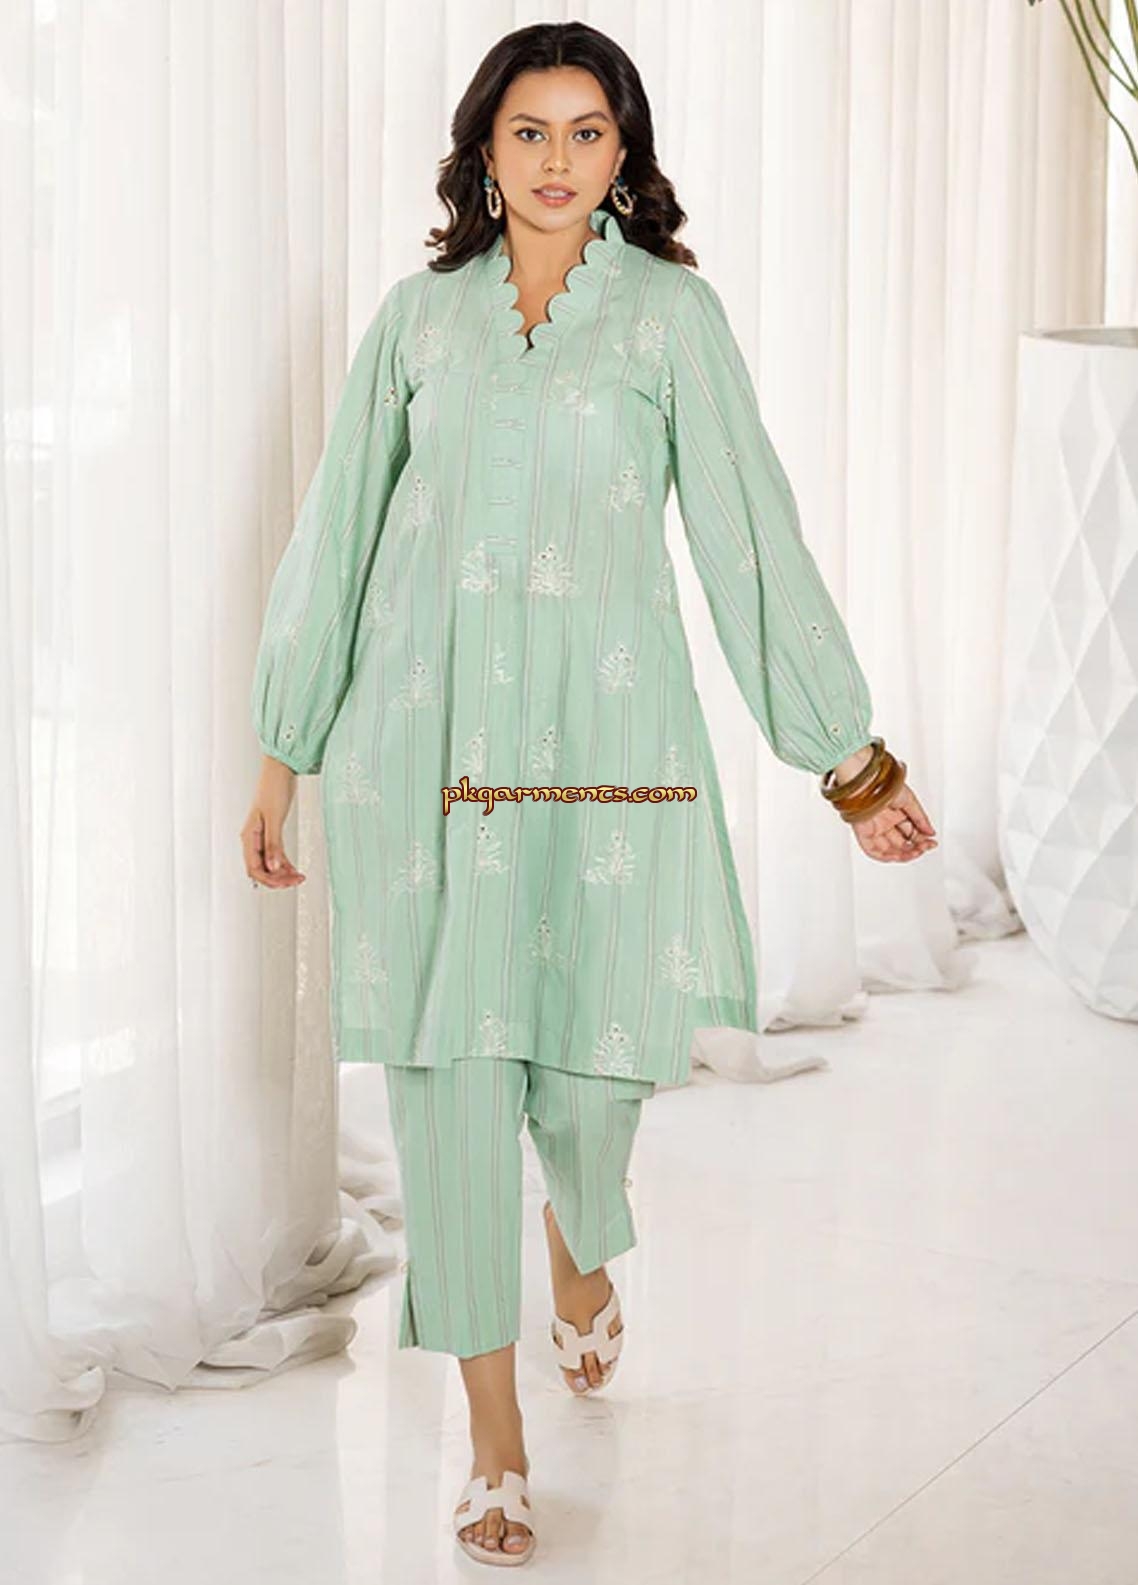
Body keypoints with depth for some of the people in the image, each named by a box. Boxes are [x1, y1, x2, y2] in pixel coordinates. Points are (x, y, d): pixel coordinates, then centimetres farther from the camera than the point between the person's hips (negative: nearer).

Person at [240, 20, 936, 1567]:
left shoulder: (670, 311, 3)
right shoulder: (420, 313, 8)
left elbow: (750, 532, 3)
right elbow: (338, 527, 11)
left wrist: (851, 757, 2)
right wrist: (283, 753, 12)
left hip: (600, 734, -1)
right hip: (426, 736, 1)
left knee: (593, 1060, 3)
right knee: (448, 1066, 1)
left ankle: (585, 1252, 42)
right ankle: (495, 1430, 17)